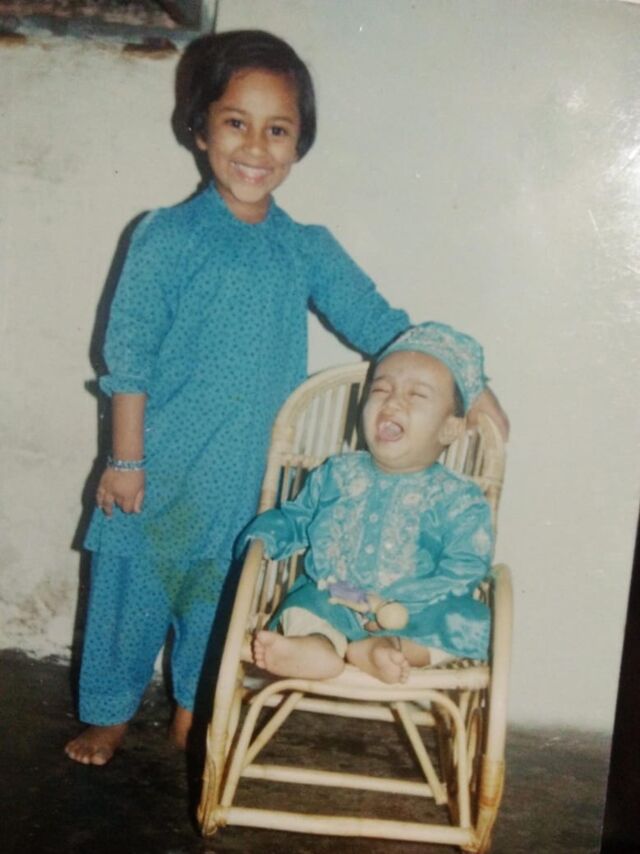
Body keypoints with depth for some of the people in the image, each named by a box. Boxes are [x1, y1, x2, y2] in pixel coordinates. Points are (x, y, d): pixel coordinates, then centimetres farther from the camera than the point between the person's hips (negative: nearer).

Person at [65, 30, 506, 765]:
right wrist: (126, 459, -10)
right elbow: (128, 353, -9)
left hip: (247, 476, 3)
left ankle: (194, 712, 37)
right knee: (132, 590, 9)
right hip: (160, 465, -3)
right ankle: (110, 714, 31)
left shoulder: (308, 251, 1)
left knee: (220, 591, 16)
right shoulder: (167, 236, -9)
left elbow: (378, 323, 5)